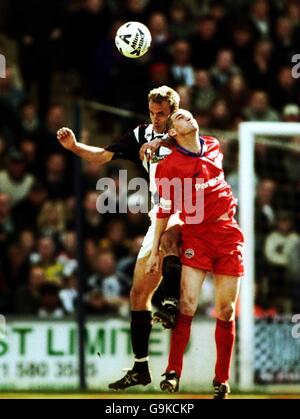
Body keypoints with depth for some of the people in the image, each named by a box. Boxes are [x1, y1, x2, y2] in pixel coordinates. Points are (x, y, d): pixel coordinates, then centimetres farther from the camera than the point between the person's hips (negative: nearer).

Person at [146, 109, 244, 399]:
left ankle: (221, 381, 8)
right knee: (187, 302, -17)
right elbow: (164, 211, 0)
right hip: (196, 236, -3)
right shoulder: (169, 165, -4)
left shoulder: (213, 147, 8)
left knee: (226, 309, 2)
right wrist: (155, 251, 0)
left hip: (228, 233, 4)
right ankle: (173, 372, -14)